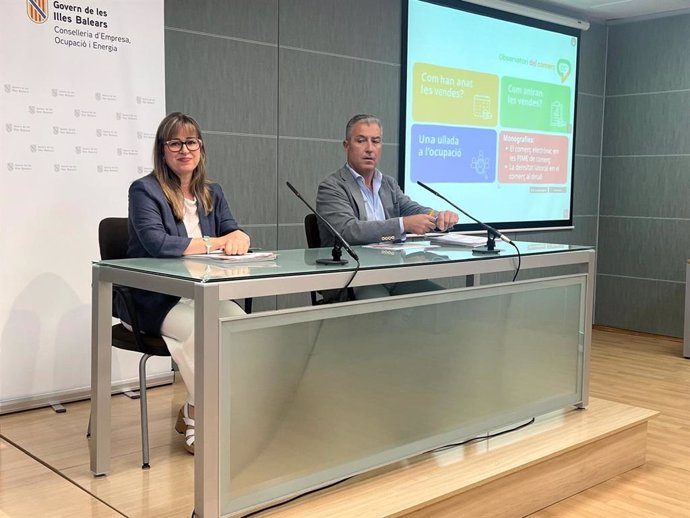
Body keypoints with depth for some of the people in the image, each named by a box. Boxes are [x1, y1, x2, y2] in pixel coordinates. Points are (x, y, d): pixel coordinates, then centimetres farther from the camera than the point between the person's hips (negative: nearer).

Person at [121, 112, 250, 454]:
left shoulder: (212, 194, 14)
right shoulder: (144, 191, -6)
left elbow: (236, 233, 4)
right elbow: (157, 243, -21)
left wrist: (238, 238, -23)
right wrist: (216, 243, -15)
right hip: (154, 299, -5)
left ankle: (193, 412, -5)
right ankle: (199, 424, -8)